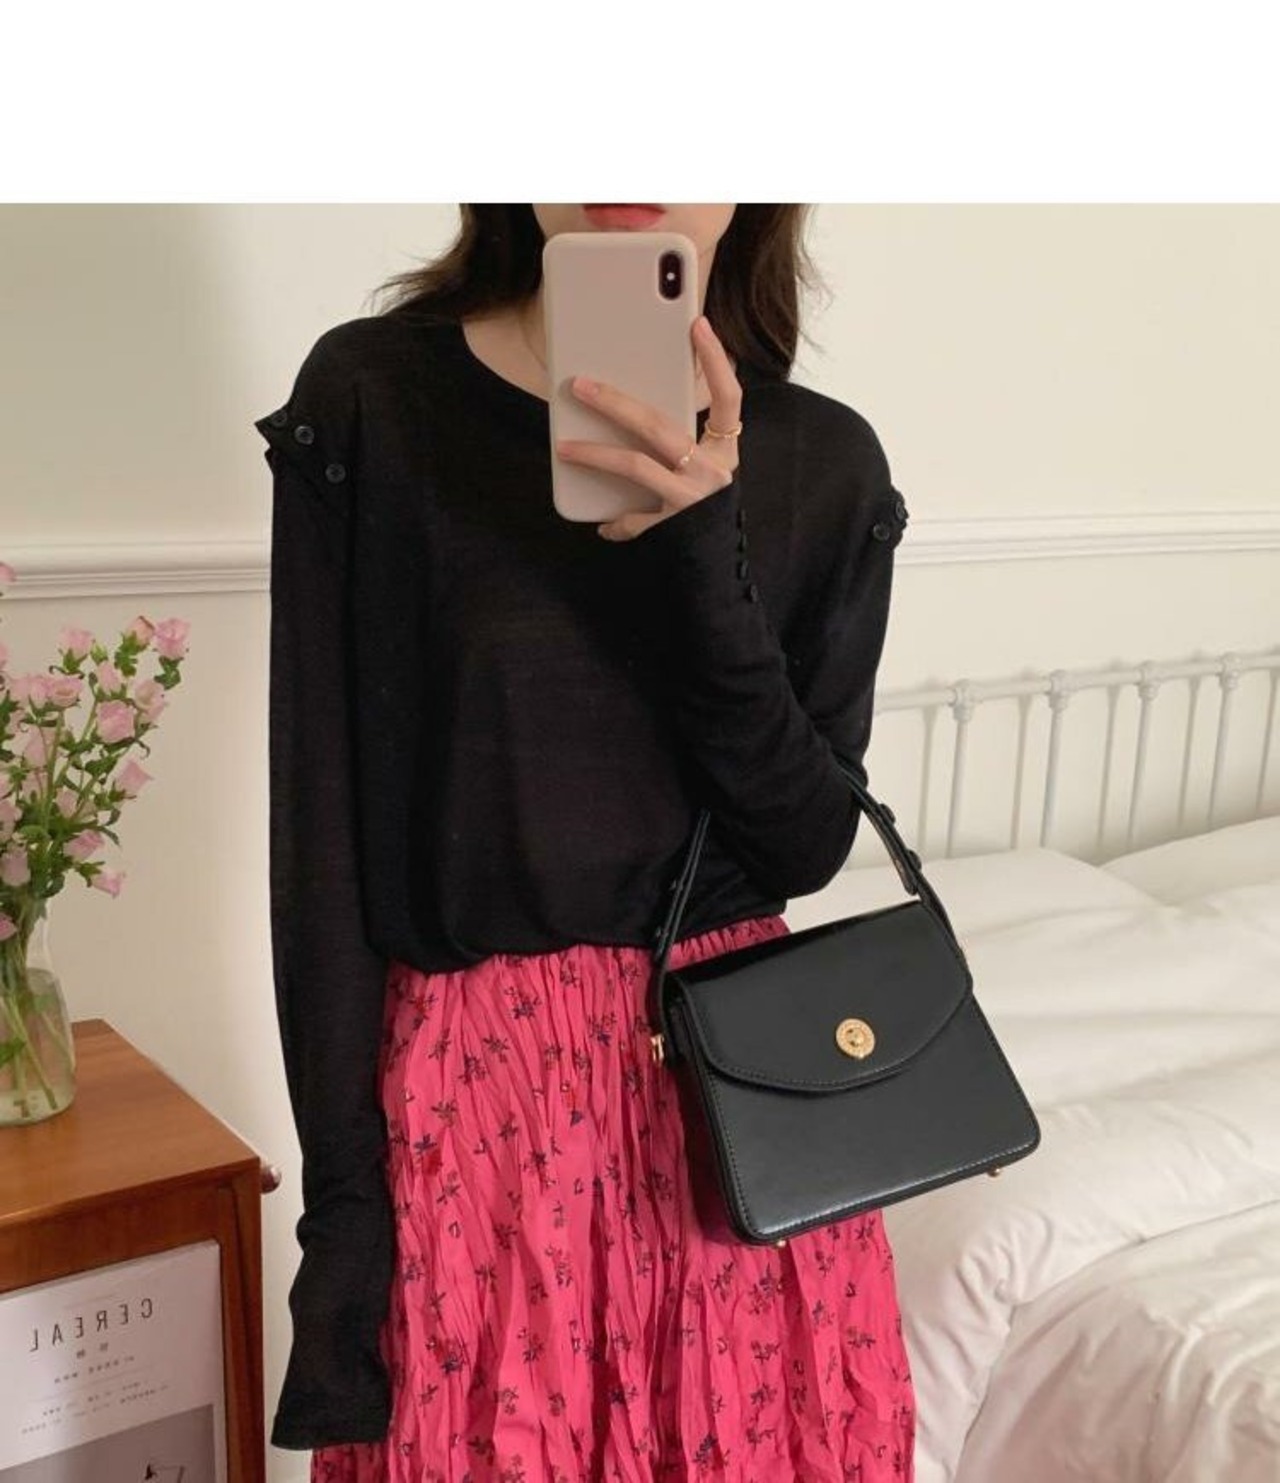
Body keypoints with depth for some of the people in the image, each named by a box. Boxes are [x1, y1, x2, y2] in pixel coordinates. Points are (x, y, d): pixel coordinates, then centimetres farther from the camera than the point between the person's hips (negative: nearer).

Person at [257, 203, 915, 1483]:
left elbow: (808, 846, -5)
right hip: (481, 1090, -2)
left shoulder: (825, 460, 0)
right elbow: (326, 838, -8)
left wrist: (703, 553, -18)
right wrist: (341, 1211, -7)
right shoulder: (369, 402, -8)